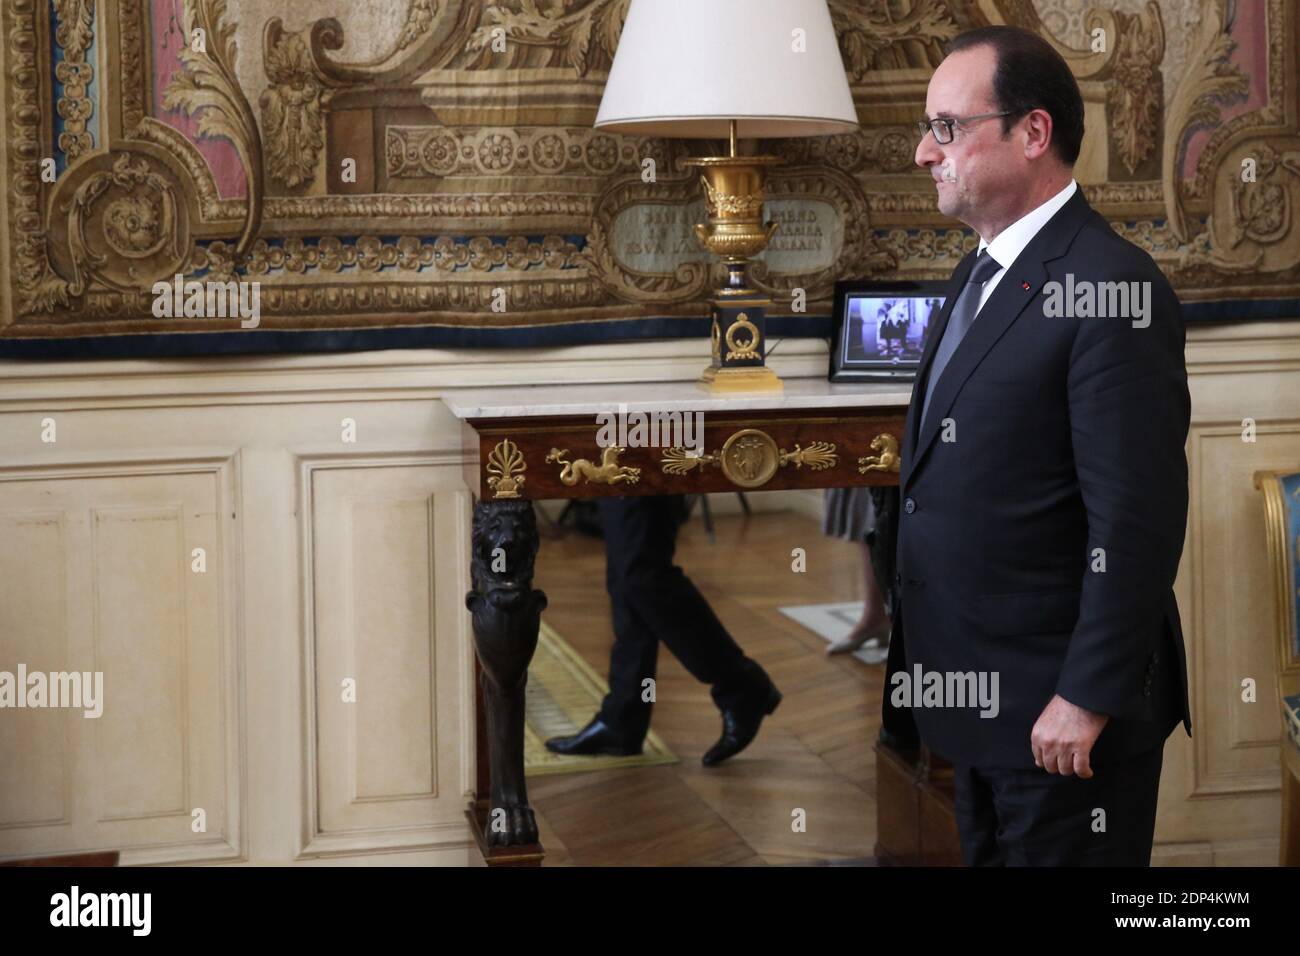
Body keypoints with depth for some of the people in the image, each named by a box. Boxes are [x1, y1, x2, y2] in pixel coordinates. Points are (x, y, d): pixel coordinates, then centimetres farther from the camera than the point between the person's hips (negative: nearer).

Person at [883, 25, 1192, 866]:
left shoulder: (1113, 289, -18)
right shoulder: (981, 273, 12)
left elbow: (1137, 523, -21)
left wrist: (1087, 702, -20)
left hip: (1060, 709, -9)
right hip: (980, 697, 9)